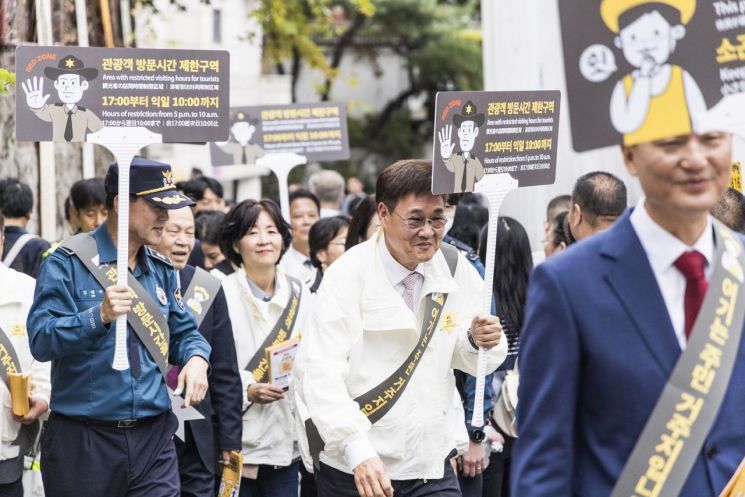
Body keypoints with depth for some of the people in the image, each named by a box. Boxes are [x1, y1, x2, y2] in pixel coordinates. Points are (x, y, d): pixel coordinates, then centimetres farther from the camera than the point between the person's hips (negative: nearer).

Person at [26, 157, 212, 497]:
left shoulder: (162, 271, 12)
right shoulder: (68, 263, -7)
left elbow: (184, 332, 19)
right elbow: (41, 340, -16)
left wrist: (196, 358, -4)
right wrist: (99, 316, -31)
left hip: (154, 439, 4)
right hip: (82, 440, -4)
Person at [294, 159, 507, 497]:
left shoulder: (455, 269, 2)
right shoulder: (348, 275, -11)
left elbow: (468, 359, 13)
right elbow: (321, 371, -20)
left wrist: (480, 342, -11)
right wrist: (357, 450, -31)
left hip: (432, 467, 3)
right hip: (354, 469, -3)